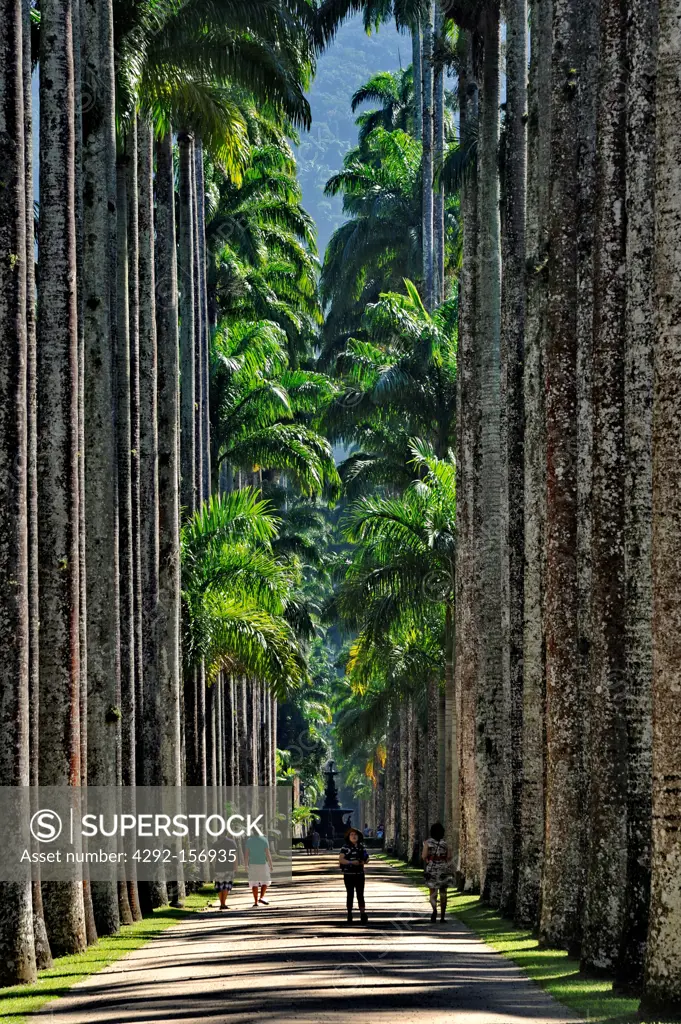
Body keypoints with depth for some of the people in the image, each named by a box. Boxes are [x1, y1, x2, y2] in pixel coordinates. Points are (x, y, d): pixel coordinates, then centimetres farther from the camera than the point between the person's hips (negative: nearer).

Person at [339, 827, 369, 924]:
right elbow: (340, 859, -16)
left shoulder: (361, 847, 10)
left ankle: (363, 915, -2)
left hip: (360, 874, 4)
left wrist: (364, 861, -7)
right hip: (349, 875, -4)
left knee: (360, 895, 0)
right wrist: (352, 862, -25)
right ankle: (349, 915, 12)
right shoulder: (346, 847, -6)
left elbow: (366, 860, 17)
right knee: (350, 895, 2)